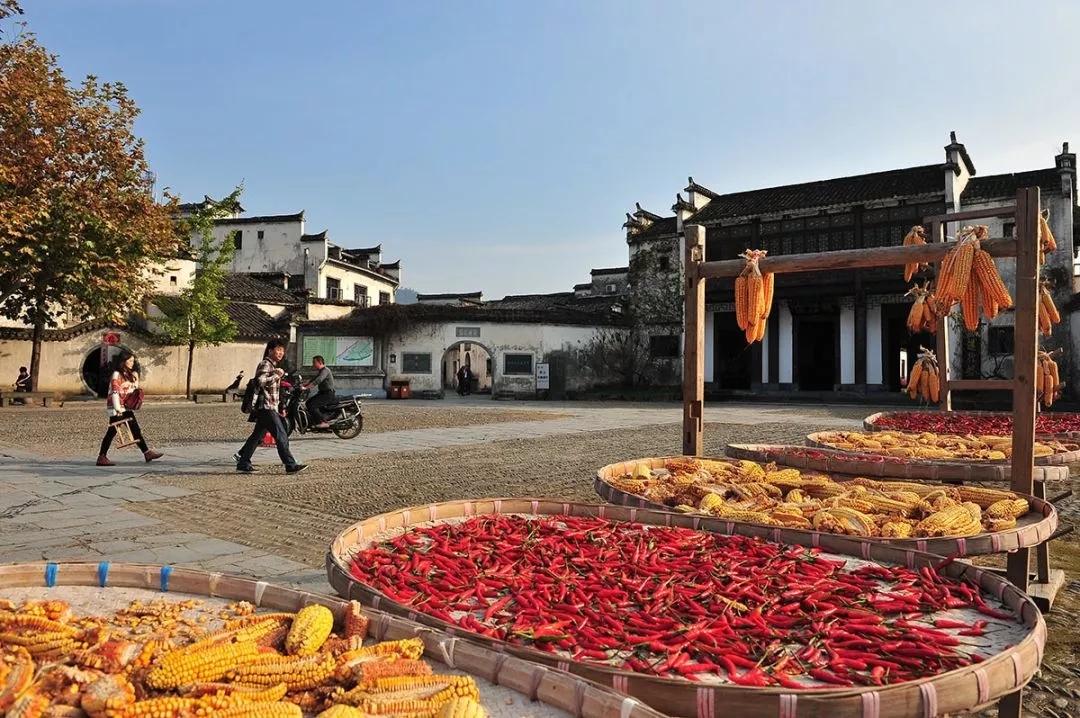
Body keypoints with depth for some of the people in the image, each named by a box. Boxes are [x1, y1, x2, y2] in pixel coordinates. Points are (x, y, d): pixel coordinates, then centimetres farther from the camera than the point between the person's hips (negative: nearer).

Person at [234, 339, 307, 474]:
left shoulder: (274, 366, 22)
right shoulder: (265, 364, -9)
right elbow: (261, 381, -27)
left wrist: (280, 407, 26)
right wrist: (277, 375, -19)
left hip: (271, 408, 10)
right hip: (266, 407, -10)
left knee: (257, 436, 13)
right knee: (281, 436, -12)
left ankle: (243, 463, 19)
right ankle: (291, 465, -12)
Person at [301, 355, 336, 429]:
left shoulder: (325, 370, -14)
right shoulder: (321, 371, 20)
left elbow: (317, 381, -27)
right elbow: (312, 380, 20)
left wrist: (306, 388, -30)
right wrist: (302, 384, 8)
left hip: (328, 394, -10)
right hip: (323, 393, 10)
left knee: (311, 405, -19)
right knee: (308, 403, 9)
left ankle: (324, 422, -16)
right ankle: (316, 422, 12)